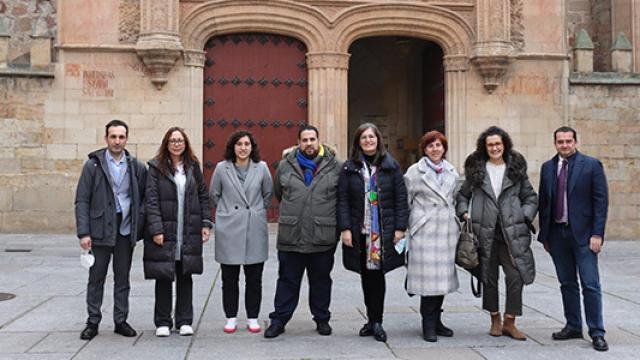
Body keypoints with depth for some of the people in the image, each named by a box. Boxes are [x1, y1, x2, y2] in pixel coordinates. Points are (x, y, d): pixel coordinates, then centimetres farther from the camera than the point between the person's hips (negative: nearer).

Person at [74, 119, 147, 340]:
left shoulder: (136, 167, 5)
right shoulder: (93, 165, -2)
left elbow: (144, 198, 8)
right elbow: (82, 202, -4)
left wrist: (140, 228, -4)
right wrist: (83, 233, -11)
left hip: (126, 231, 2)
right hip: (100, 231, -2)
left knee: (122, 279, 10)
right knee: (96, 279, 5)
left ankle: (121, 321, 20)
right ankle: (93, 322, 16)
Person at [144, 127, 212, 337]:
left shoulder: (193, 167, 10)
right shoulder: (156, 168, -1)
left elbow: (203, 196, 12)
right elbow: (151, 200, -7)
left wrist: (206, 223, 3)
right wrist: (156, 230, -14)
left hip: (189, 233, 3)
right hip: (164, 233, -3)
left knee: (185, 277, 8)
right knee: (163, 277, 4)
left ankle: (184, 321, 17)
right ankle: (163, 322, 15)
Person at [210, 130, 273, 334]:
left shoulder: (261, 168, 1)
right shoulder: (222, 168, -1)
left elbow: (268, 193, 14)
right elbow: (214, 194, 11)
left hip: (255, 229, 0)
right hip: (228, 230, 0)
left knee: (254, 278, 5)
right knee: (229, 278, 6)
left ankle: (252, 318, 17)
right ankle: (231, 318, 17)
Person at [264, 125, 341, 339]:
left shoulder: (334, 166, 1)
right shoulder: (285, 165, 4)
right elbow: (278, 192, 18)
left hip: (323, 236, 0)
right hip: (291, 236, 0)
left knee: (321, 280, 12)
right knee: (287, 280, 7)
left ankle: (322, 319, 26)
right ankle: (279, 320, 16)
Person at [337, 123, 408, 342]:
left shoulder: (391, 166, 4)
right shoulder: (349, 168, 6)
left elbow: (401, 198, 3)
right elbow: (342, 200, 3)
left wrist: (400, 228, -4)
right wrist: (345, 228, -6)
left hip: (384, 232, -1)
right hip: (359, 232, 2)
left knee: (376, 274, -6)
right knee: (366, 276, 7)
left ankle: (375, 322, 2)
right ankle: (373, 320, 17)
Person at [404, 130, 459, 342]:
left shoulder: (452, 173, 14)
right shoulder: (414, 172, 0)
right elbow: (405, 201, 1)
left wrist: (456, 221, 18)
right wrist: (404, 226, 0)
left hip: (447, 230, 5)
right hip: (425, 231, -5)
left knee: (443, 275, 6)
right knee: (428, 275, -6)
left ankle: (436, 320, 17)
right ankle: (429, 325, 2)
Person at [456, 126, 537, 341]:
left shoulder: (516, 169, 8)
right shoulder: (476, 169, 8)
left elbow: (531, 198, 12)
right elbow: (463, 194, 16)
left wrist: (524, 217, -2)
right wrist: (463, 212, 0)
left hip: (512, 233, 0)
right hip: (484, 232, 1)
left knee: (516, 277, -7)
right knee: (489, 278, 8)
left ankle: (510, 323, 7)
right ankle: (495, 320, 25)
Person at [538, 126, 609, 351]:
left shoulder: (591, 165, -2)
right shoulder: (548, 168, 9)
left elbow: (601, 201, -5)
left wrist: (597, 234, -11)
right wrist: (544, 235, 9)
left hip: (583, 234, -4)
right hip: (557, 234, 4)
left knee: (591, 285, -3)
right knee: (567, 284, 12)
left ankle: (597, 333, 3)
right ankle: (573, 327, 22)